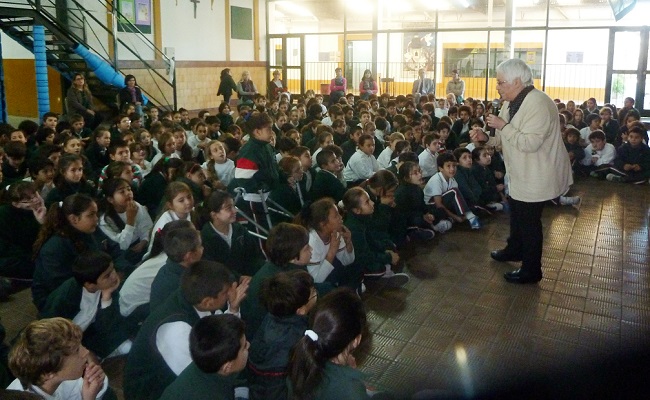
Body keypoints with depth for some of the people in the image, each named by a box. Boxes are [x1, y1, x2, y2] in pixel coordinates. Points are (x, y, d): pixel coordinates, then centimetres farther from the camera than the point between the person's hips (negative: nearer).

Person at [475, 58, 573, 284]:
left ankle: (531, 271, 15)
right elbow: (506, 138, 14)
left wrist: (503, 126, -28)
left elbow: (529, 143, -32)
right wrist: (487, 138, -2)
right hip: (521, 174, 10)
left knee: (529, 221, 0)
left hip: (537, 177, -10)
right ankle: (515, 249, 47)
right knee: (516, 213, 25)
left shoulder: (538, 104, -25)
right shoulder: (511, 103, 6)